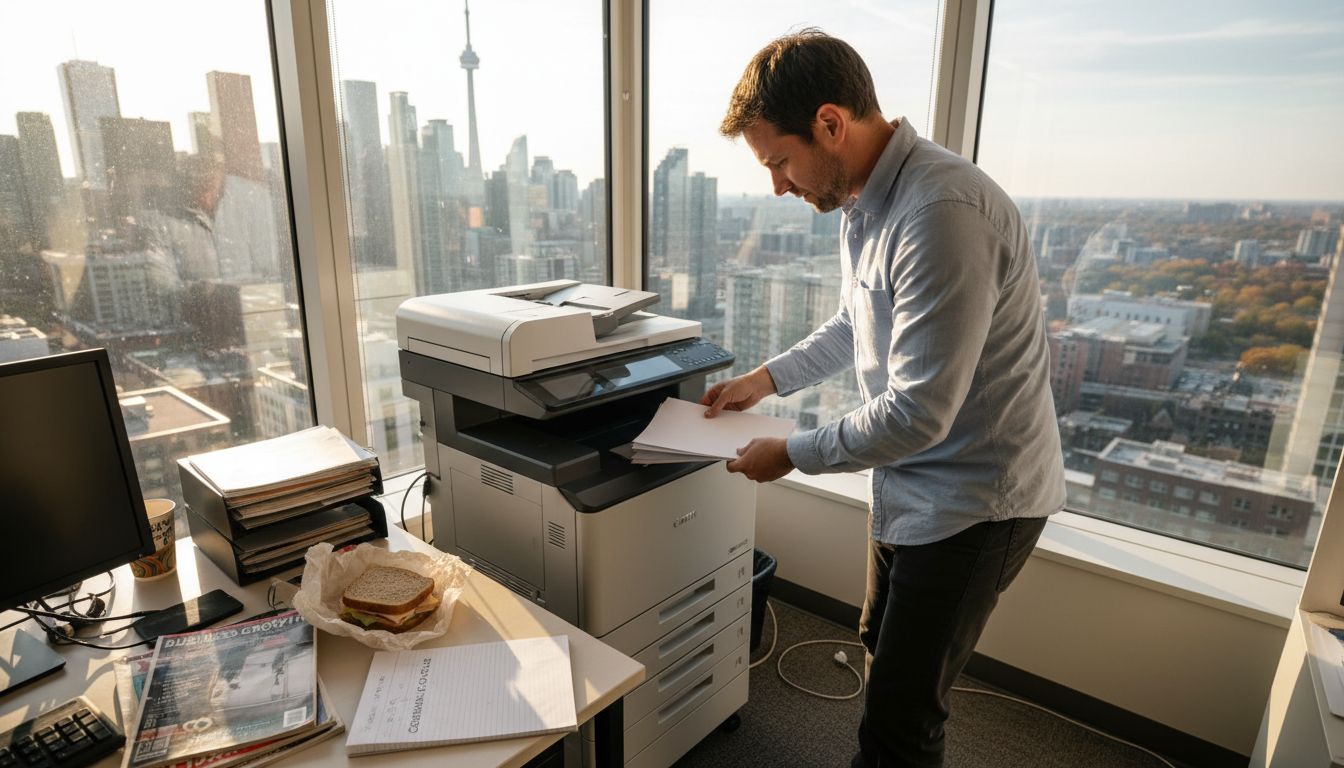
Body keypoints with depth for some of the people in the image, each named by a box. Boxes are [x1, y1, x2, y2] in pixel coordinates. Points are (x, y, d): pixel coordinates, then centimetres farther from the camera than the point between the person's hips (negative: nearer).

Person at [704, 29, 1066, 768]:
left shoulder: (942, 213, -29)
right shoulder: (864, 202, 2)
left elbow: (916, 414, -28)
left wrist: (791, 452, -16)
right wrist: (764, 379, 10)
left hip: (971, 500, -9)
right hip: (910, 482, 10)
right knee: (882, 650, 27)